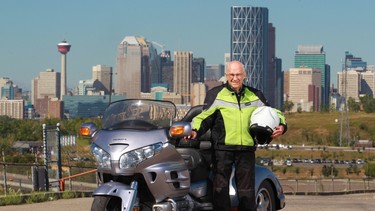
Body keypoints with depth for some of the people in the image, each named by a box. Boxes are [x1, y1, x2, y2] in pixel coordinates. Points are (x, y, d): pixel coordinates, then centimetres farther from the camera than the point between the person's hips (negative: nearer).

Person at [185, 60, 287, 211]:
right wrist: (196, 131, -17)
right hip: (222, 149, -3)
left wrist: (280, 126, 2)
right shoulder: (215, 94, 5)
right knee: (221, 188, -4)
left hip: (246, 149, 3)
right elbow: (205, 118, 2)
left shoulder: (255, 96, 14)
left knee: (247, 191, 6)